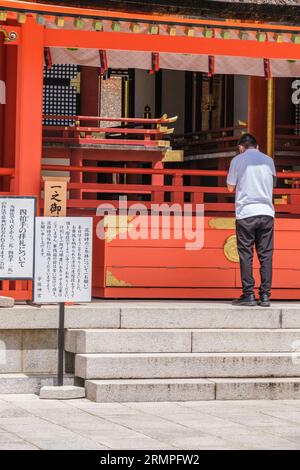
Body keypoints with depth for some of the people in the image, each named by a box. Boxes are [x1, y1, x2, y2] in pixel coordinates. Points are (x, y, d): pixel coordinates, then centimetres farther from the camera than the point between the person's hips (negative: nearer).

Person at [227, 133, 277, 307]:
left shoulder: (238, 160, 3)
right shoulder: (268, 160, 12)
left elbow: (231, 187, 8)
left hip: (245, 213, -3)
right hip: (267, 212, 3)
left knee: (246, 255, 1)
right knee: (266, 255, 3)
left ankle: (249, 294, -3)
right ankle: (265, 295, 0)